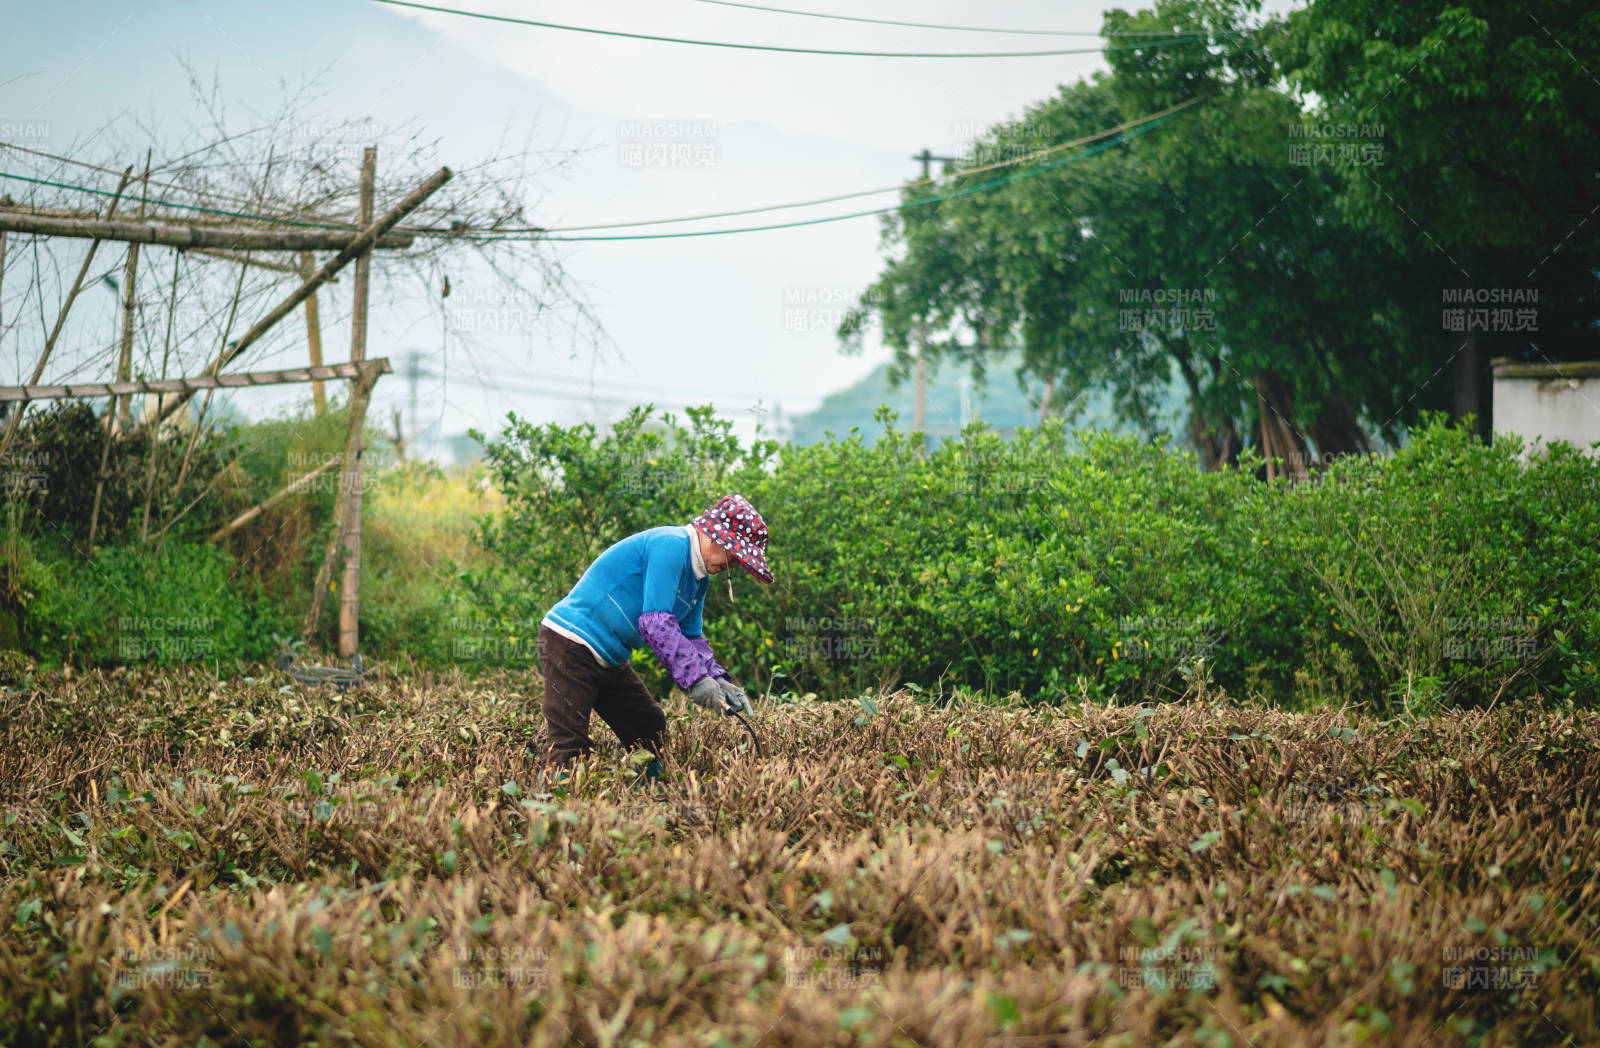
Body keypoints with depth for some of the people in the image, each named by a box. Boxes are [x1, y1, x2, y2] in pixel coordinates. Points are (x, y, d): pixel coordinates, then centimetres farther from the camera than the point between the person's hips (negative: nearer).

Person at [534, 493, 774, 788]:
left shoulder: (699, 579, 13)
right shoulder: (670, 545, -20)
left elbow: (690, 638, 15)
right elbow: (655, 622, -26)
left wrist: (720, 683, -2)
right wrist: (696, 679, -25)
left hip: (610, 659, 11)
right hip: (572, 643, -11)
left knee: (650, 729, 10)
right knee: (567, 743, -16)